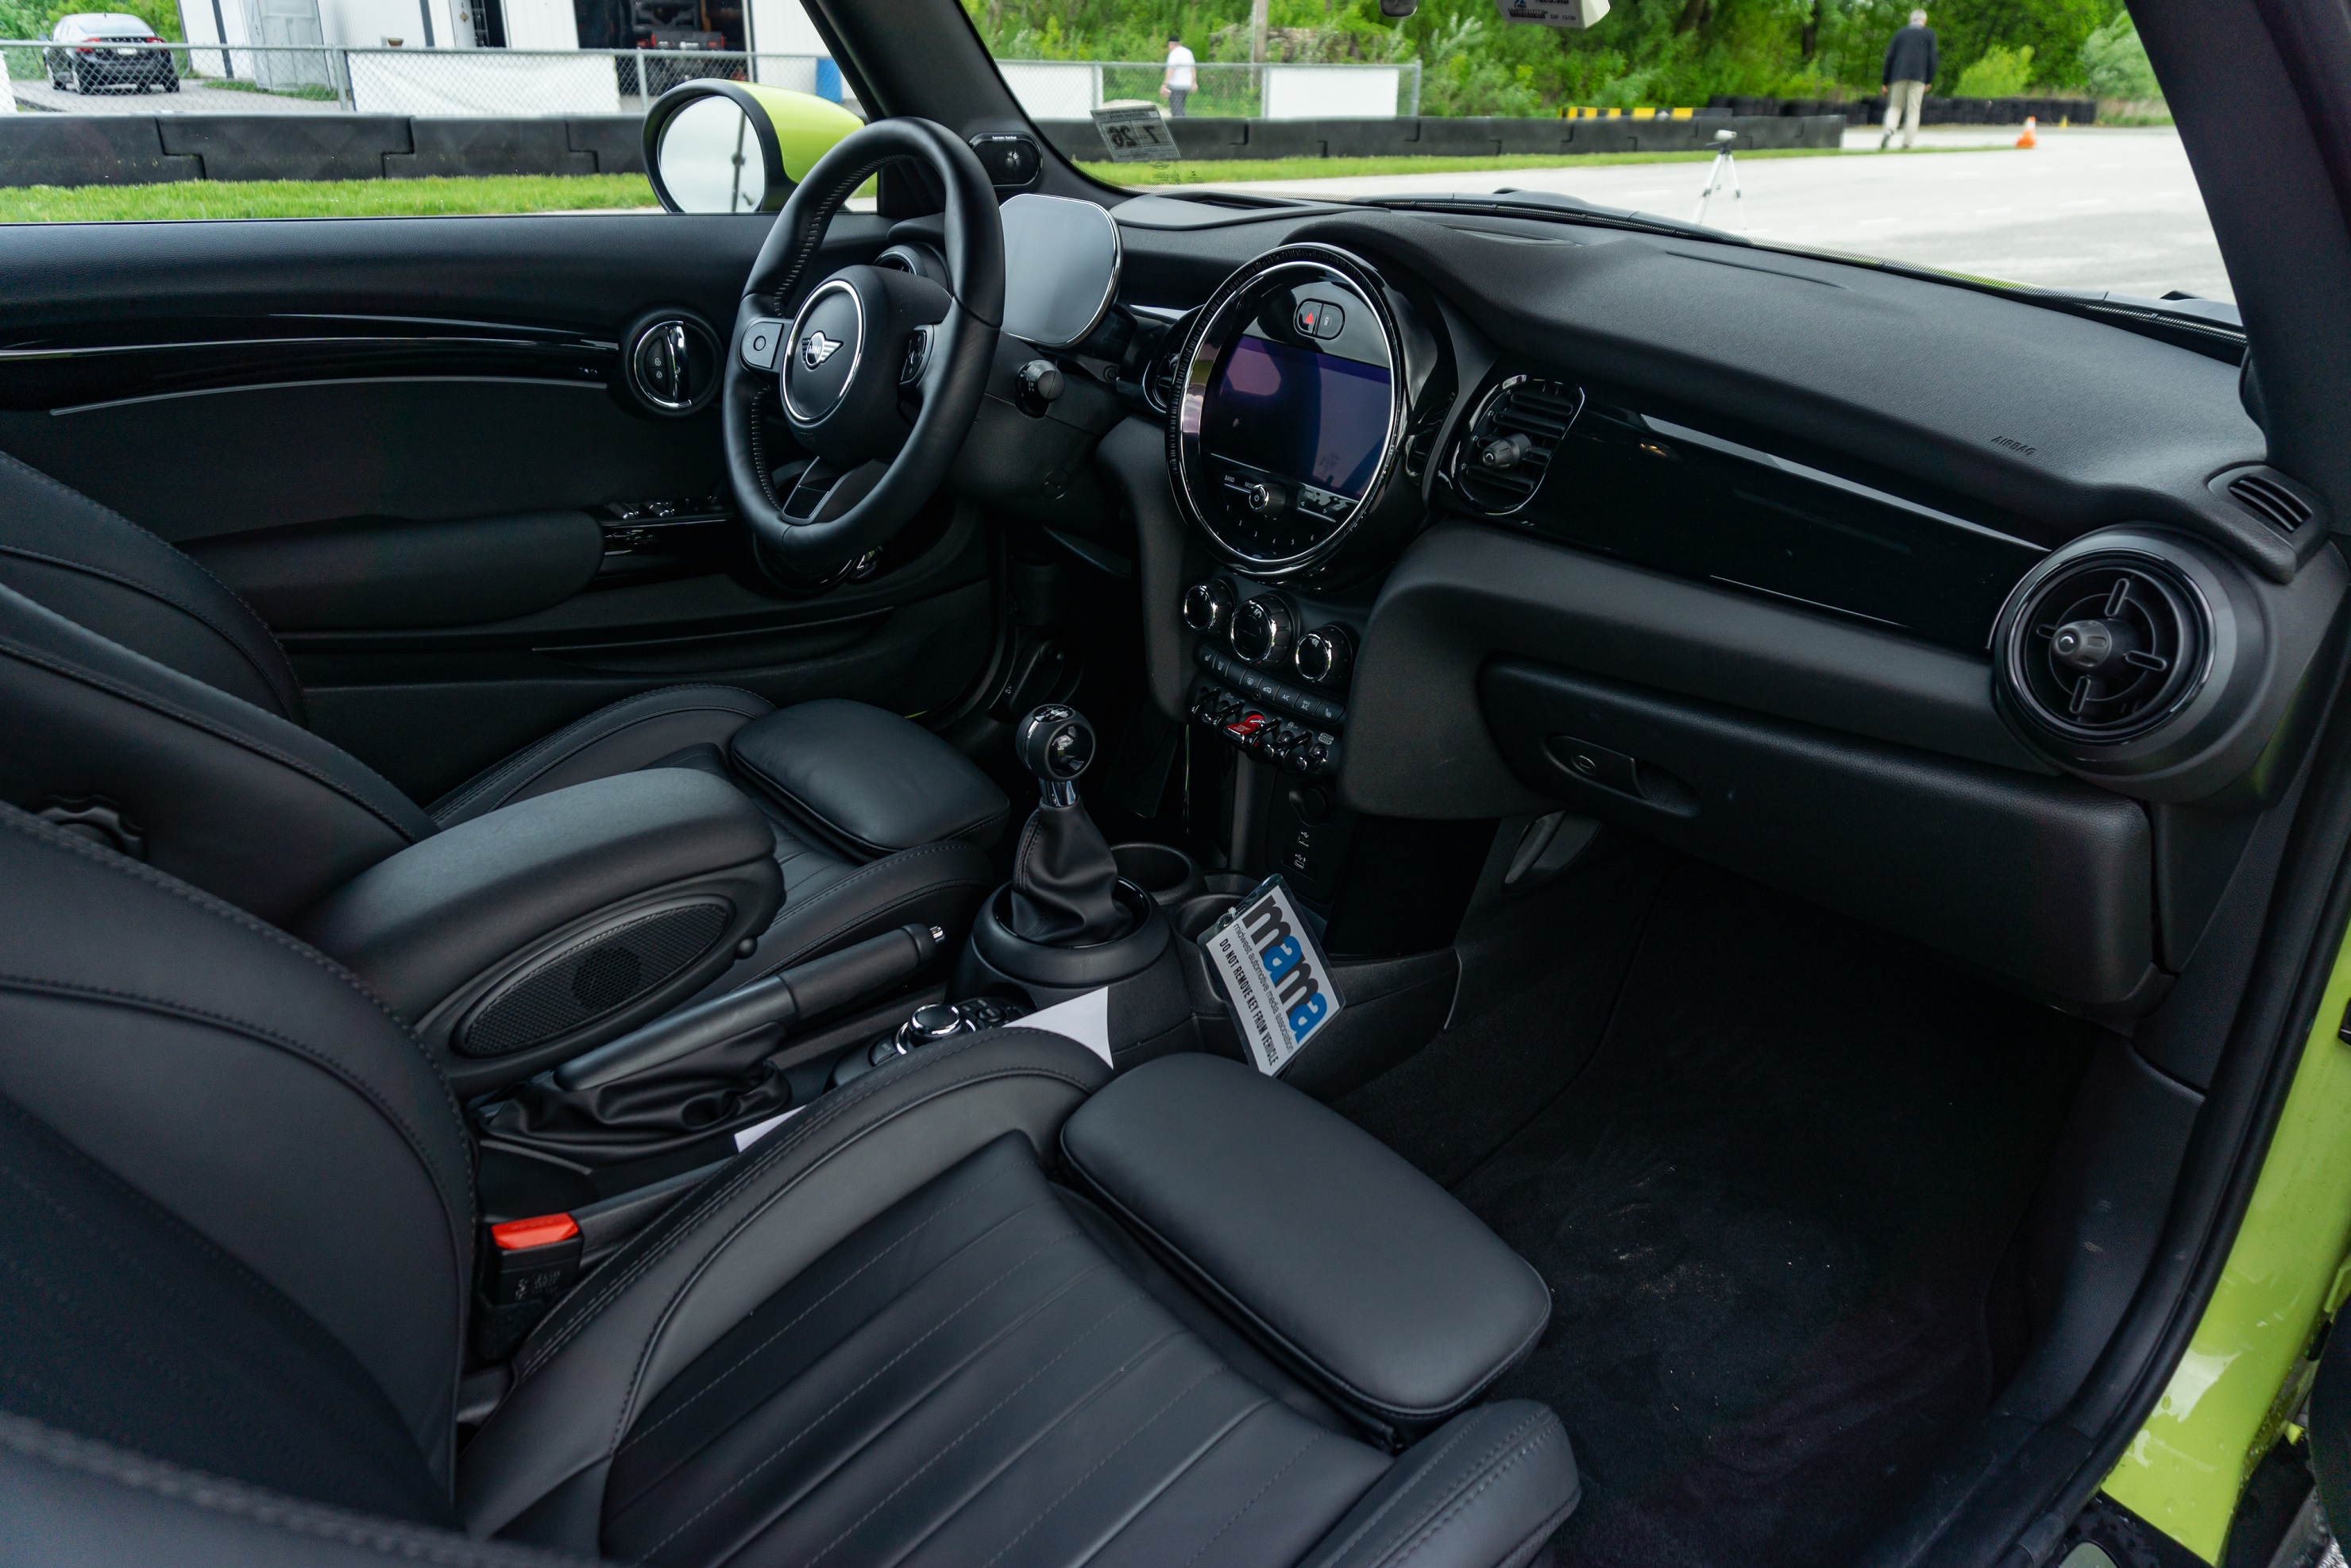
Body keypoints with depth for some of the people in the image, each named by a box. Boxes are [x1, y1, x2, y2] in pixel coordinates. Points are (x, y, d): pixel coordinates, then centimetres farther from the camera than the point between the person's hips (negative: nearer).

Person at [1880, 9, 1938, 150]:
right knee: (1913, 110, 1)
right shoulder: (1929, 34, 8)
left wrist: (1885, 81, 13)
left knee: (1895, 106, 10)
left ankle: (1889, 130, -19)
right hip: (1918, 76, -2)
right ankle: (1909, 141, -5)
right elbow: (1931, 57, 2)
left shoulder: (1900, 33, 14)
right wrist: (1929, 80, 7)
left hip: (1899, 75, 2)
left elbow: (1890, 57, 10)